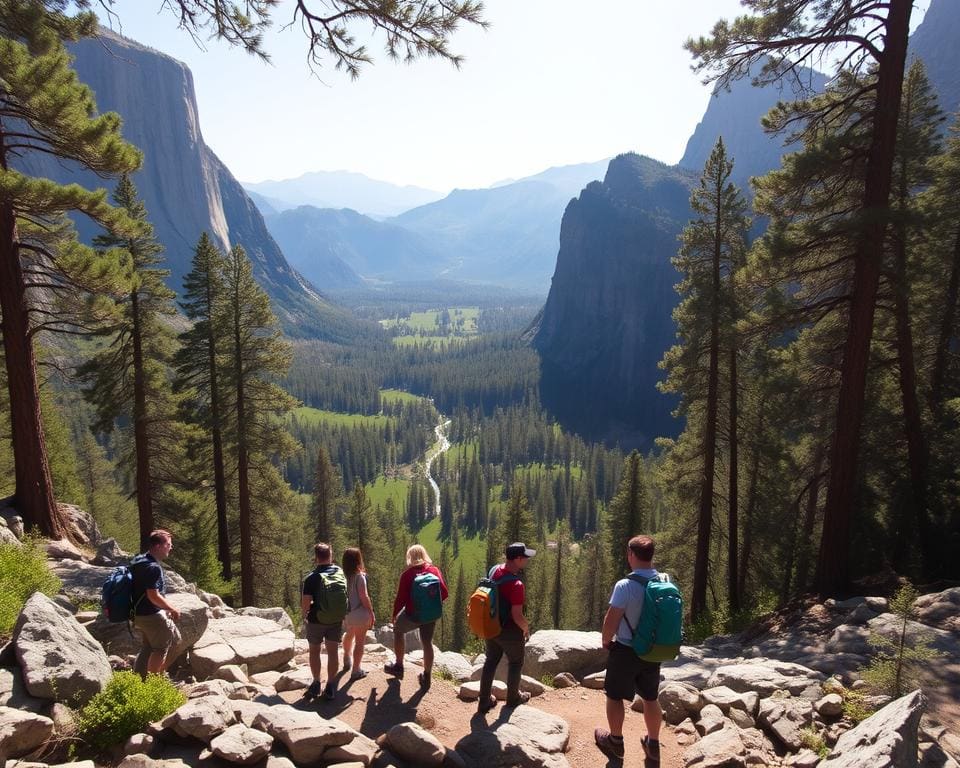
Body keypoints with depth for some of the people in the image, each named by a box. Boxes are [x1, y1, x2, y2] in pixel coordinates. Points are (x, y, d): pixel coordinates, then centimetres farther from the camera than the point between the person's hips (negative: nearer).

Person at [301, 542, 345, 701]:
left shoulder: (311, 578, -17)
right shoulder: (340, 572, -5)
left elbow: (305, 603, -19)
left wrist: (304, 614, 1)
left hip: (316, 619, -2)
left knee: (314, 650, 15)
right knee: (333, 651, 8)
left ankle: (316, 684, 20)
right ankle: (331, 687, 10)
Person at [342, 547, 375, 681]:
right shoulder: (359, 576, -18)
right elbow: (364, 596, -18)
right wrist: (372, 613, -8)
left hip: (346, 613, 6)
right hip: (359, 612, -6)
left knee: (349, 635, 30)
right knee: (359, 642, 6)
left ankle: (347, 660, 48)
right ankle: (356, 671, 9)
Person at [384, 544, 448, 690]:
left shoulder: (407, 574, -12)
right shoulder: (435, 570, -4)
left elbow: (400, 598, -11)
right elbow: (444, 593, -3)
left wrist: (395, 615, 4)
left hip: (412, 614, -3)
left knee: (398, 630, 24)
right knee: (427, 643, 16)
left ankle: (398, 666, 29)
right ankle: (426, 678, 22)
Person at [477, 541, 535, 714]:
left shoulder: (494, 570, -8)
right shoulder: (516, 584, -32)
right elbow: (517, 616, -28)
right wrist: (526, 628, -8)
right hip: (510, 631, -6)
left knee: (491, 662, 20)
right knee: (515, 663, 19)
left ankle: (484, 701, 28)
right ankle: (513, 697, 38)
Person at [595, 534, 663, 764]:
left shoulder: (625, 586, -24)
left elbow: (611, 620, -19)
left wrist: (605, 641, 1)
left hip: (625, 650, -5)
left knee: (615, 696, 15)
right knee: (651, 698, 20)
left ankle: (615, 741, 30)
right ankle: (653, 744, 33)